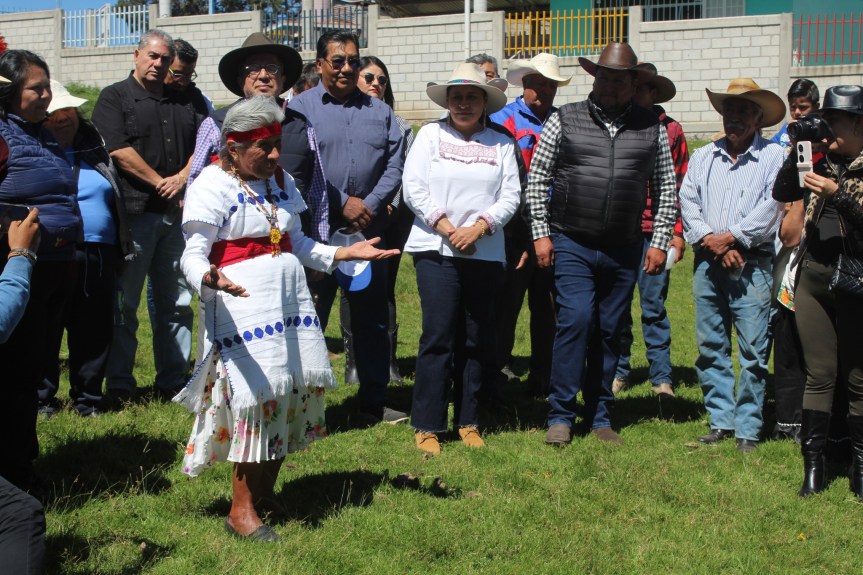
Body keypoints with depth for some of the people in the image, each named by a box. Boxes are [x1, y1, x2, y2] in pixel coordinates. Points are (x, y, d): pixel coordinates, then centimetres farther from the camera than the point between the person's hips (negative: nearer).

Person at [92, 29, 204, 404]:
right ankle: (119, 386, 5)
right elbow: (118, 150, -11)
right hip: (134, 213, -5)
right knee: (123, 304, -1)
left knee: (176, 303, 8)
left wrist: (182, 178, -6)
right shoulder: (115, 98, 1)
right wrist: (160, 183, -10)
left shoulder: (184, 103, 17)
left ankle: (173, 382, 15)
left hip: (176, 214, 5)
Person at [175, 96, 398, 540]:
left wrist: (345, 252, 10)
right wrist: (209, 278, -36)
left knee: (296, 391, 5)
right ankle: (242, 511, 2)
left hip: (290, 301, 7)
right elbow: (193, 256, -14)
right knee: (258, 397, -10)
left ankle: (266, 491, 20)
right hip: (242, 306, -7)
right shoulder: (213, 187, -8)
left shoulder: (280, 182, 15)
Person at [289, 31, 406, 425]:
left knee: (372, 317, 10)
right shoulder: (301, 107, 0)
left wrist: (370, 205, -9)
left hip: (369, 228, 4)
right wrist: (343, 203, -13)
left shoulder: (379, 111, 12)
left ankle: (373, 403, 20)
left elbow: (395, 164, 5)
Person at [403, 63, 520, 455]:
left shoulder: (501, 143, 10)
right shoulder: (430, 135, 7)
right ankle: (427, 426, 0)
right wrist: (446, 228, -11)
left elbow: (511, 195, 3)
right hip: (435, 249, -2)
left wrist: (479, 226, -12)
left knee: (479, 340, 6)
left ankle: (468, 422, 16)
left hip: (485, 253, 2)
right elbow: (413, 188, -1)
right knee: (438, 336, -6)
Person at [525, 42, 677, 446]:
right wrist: (541, 234, -2)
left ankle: (600, 417, 19)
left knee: (609, 332, 8)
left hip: (623, 250, 2)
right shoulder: (564, 120, 2)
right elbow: (536, 179, 3)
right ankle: (560, 416, -3)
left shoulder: (652, 128, 7)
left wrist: (660, 242, 5)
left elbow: (666, 188, 11)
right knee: (576, 321, -13)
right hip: (571, 245, -2)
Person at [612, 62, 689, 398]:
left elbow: (679, 185, 5)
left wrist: (677, 232, -1)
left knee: (653, 306, 0)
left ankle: (661, 377, 7)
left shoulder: (669, 130, 6)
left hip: (653, 232, -2)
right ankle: (619, 370, 19)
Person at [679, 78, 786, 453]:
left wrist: (731, 237, -11)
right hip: (707, 263, 4)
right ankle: (721, 421, 15)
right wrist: (709, 239, -10)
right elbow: (687, 200, 5)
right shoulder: (703, 157, 15)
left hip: (751, 264, -4)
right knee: (710, 347, 7)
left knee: (753, 351, -5)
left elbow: (771, 207, -8)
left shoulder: (773, 157, 2)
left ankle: (748, 428, 2)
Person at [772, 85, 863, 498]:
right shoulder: (824, 161, 10)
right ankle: (813, 464, 9)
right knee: (819, 374, 5)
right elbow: (781, 194, 5)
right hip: (813, 275, 3)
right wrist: (797, 156, -6)